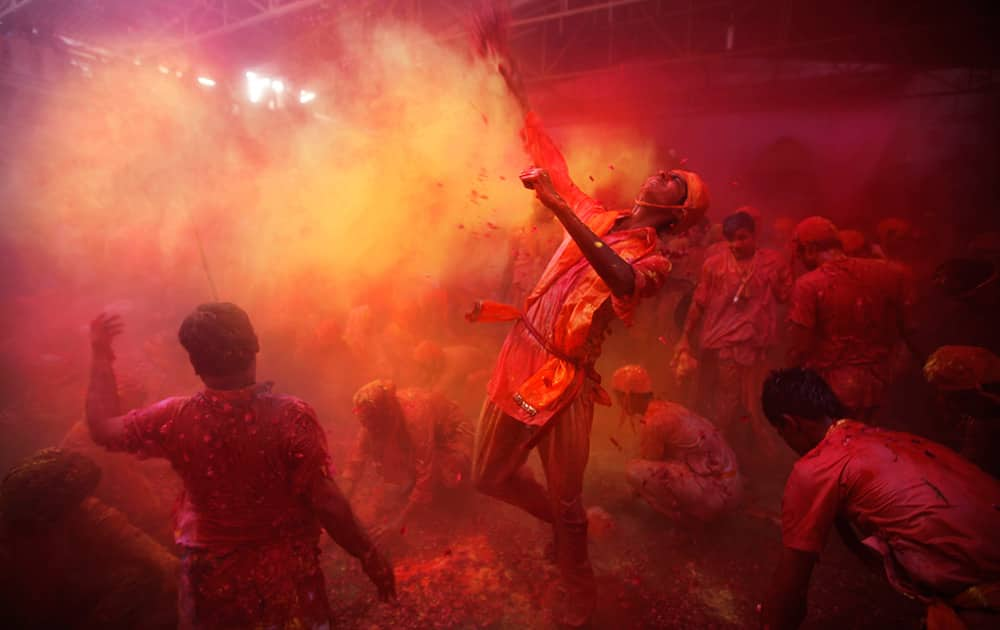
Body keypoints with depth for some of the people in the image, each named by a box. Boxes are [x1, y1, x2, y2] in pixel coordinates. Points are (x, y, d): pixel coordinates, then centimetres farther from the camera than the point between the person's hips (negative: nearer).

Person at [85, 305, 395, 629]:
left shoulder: (176, 419, -16)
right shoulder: (291, 415, -24)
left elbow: (103, 429, 3)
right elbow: (326, 503, -22)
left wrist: (101, 355, 12)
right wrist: (368, 555, -8)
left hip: (213, 579, 3)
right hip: (287, 574, -2)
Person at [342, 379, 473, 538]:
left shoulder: (416, 418, -42)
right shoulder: (374, 416, -24)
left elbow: (425, 473, -40)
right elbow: (358, 459, -17)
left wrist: (401, 518, -37)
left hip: (451, 433, -5)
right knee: (381, 455, -18)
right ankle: (413, 480, 10)